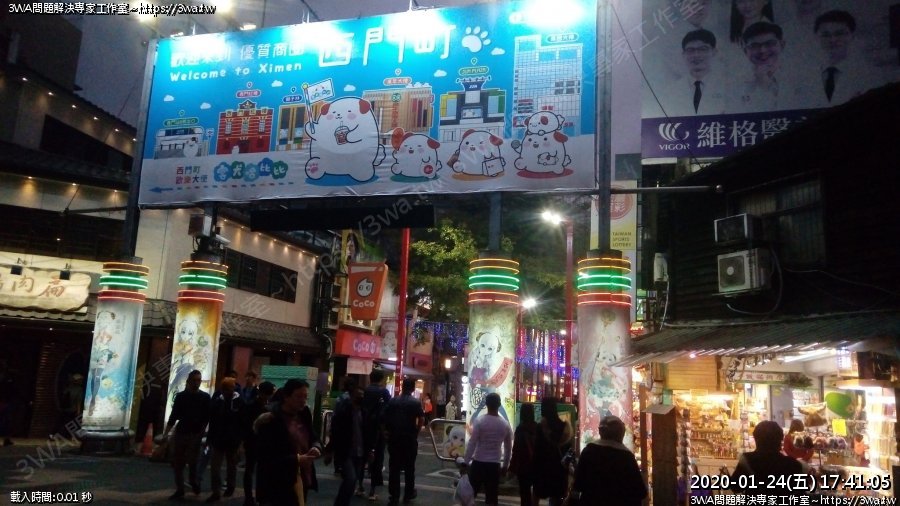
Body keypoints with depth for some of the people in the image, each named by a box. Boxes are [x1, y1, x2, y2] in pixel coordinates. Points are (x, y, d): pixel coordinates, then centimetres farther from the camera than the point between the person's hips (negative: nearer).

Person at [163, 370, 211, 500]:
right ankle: (180, 490, 14)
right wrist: (166, 433, 1)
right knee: (177, 462, 3)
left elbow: (207, 417, 1)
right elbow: (173, 416, 7)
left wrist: (201, 431, -10)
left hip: (195, 434, -2)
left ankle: (194, 482, 20)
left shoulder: (205, 397, 1)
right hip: (180, 433, 2)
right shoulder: (180, 396, 6)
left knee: (191, 461, -6)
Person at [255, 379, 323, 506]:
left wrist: (316, 447, -6)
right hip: (279, 486, -7)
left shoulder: (304, 415, 8)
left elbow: (314, 438, 19)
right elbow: (265, 459, -18)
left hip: (303, 482, 7)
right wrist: (296, 459, -24)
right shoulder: (269, 421, -15)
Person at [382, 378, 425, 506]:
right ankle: (408, 495, 19)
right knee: (409, 467, 11)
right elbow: (421, 419, -13)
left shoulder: (392, 401, 3)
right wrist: (416, 432, 1)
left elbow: (385, 418, 0)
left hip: (394, 437, 2)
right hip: (410, 438, -2)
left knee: (394, 467, 5)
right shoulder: (416, 403, -5)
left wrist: (389, 431, 11)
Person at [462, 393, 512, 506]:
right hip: (495, 464, 3)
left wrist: (466, 462, -4)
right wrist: (505, 465, 22)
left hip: (478, 463, -2)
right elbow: (508, 448, 10)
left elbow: (472, 443, -11)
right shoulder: (505, 424, 1)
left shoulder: (479, 421, -10)